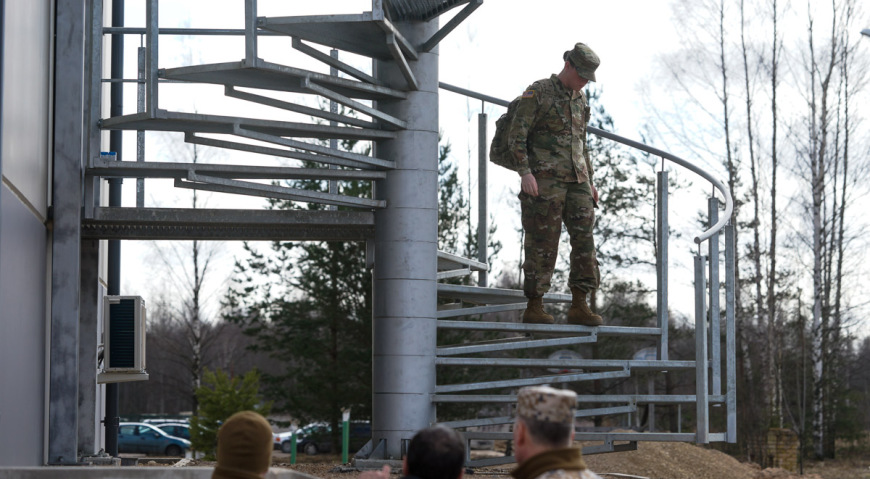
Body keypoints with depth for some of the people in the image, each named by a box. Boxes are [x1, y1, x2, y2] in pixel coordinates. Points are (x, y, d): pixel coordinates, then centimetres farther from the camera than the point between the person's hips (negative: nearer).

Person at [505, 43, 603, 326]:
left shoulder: (579, 99, 17)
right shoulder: (537, 93, -5)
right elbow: (516, 135, -10)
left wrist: (589, 182, 18)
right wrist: (525, 172, -21)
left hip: (576, 180, 6)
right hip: (544, 180, -6)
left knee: (585, 239, -3)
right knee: (542, 244, -5)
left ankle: (579, 307, -1)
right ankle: (534, 308, 2)